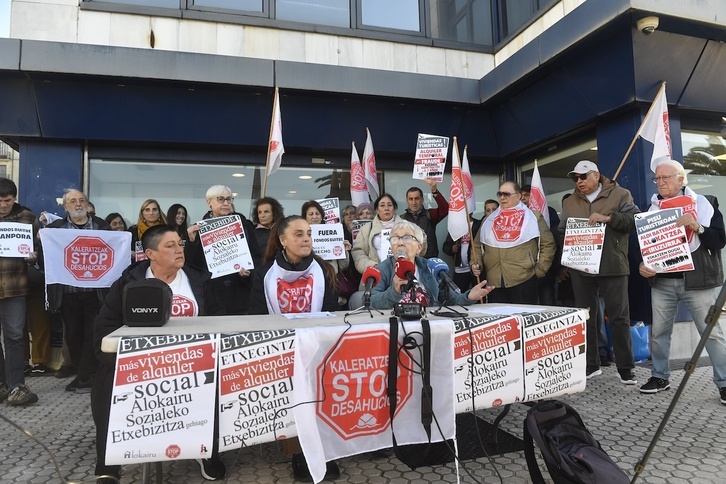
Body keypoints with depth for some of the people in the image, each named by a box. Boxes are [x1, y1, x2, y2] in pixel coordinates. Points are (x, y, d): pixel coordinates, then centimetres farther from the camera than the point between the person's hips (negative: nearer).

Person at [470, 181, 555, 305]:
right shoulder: (489, 219, 15)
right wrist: (475, 263, 2)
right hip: (495, 282, 3)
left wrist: (540, 270, -1)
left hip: (524, 281, -3)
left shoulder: (534, 217, 5)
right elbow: (477, 246, 18)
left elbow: (548, 244, 4)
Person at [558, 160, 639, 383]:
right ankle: (590, 365, 20)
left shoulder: (619, 195, 3)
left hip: (612, 266, -3)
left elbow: (636, 220, -7)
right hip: (580, 268, 4)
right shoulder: (570, 202, 14)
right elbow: (562, 232, 17)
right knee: (585, 317, 9)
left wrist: (609, 218, -20)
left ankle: (626, 368, 12)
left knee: (619, 317, 1)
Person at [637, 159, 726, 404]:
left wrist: (697, 228, -21)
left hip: (697, 281, -3)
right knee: (658, 331, 9)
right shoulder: (652, 208, 9)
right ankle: (660, 376, 23)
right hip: (662, 282, 3)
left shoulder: (703, 203, 0)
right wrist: (642, 265, -4)